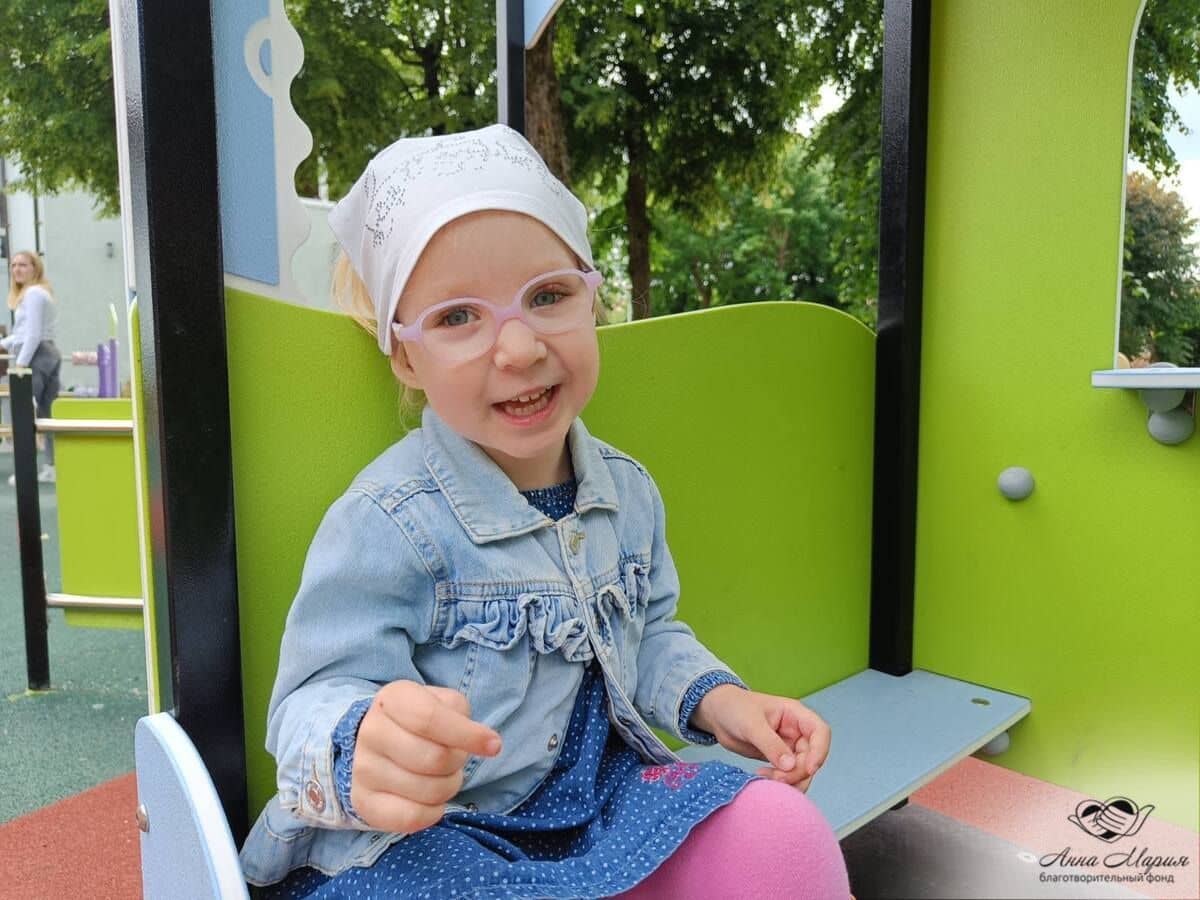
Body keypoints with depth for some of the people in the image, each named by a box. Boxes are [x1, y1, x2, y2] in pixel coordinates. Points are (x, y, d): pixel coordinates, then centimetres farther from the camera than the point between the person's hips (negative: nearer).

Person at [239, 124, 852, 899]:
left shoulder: (628, 491, -2)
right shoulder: (389, 524, -23)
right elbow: (316, 700, -22)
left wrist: (716, 699, -5)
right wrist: (363, 751, -45)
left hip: (596, 793, 5)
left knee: (784, 835, -12)